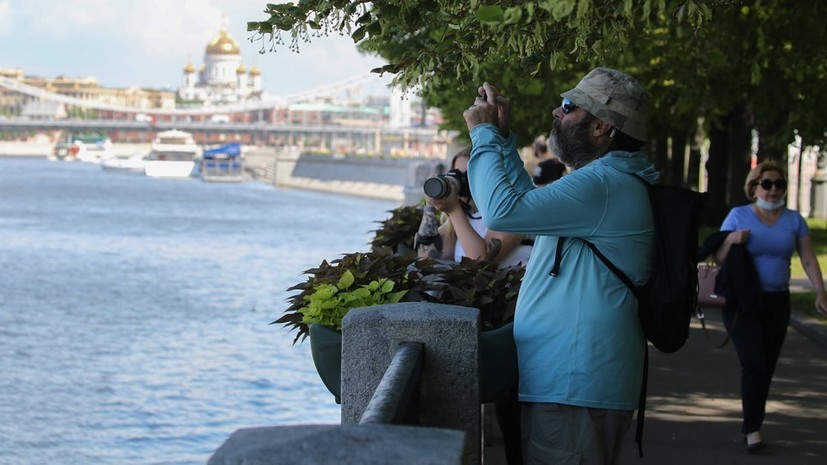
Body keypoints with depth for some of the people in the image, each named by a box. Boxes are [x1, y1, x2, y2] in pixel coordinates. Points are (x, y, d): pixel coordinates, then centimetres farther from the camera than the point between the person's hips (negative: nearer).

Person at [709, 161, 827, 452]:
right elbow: (718, 259, -1)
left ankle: (751, 425, 18)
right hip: (742, 303, -3)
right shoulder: (738, 215, -1)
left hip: (777, 303, 4)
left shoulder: (793, 220, 7)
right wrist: (731, 240, -21)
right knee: (754, 364, -16)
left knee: (766, 368, 6)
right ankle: (752, 429, -10)